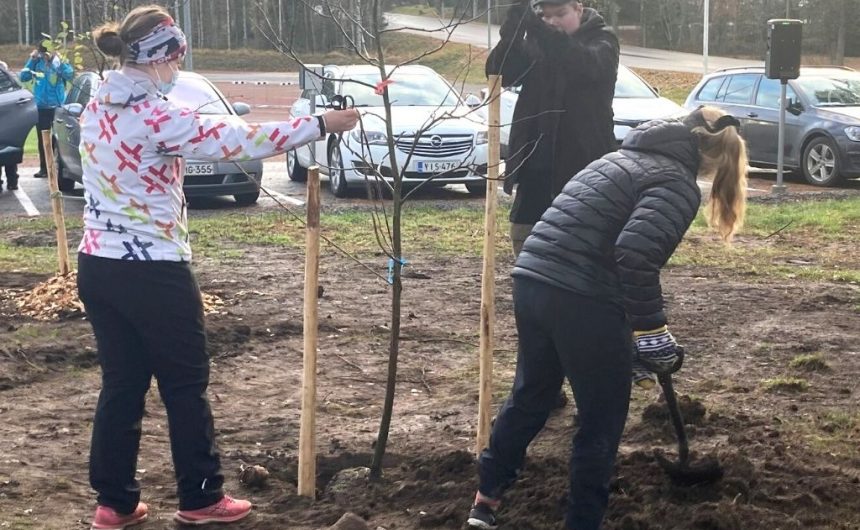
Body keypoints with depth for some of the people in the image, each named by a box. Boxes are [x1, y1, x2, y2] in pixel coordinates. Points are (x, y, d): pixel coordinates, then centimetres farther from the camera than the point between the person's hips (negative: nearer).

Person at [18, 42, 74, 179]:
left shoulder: (59, 61, -5)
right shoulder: (37, 63, 3)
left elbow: (70, 75, -22)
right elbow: (23, 77, -2)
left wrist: (60, 60, -26)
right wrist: (31, 60, -8)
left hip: (58, 106, -3)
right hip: (41, 107, 3)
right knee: (42, 139, 9)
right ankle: (44, 168, 17)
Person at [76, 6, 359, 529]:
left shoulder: (99, 109, 7)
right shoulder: (155, 116, -19)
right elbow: (238, 139, -18)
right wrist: (320, 125, -12)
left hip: (98, 265, 8)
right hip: (152, 273, -8)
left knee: (121, 384, 14)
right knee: (186, 386, 7)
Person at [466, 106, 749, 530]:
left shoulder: (628, 156, 22)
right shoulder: (679, 184, -5)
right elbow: (636, 253, -22)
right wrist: (649, 324, -14)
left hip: (532, 280, 8)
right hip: (583, 300, -8)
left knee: (530, 396, 25)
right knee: (602, 420, 9)